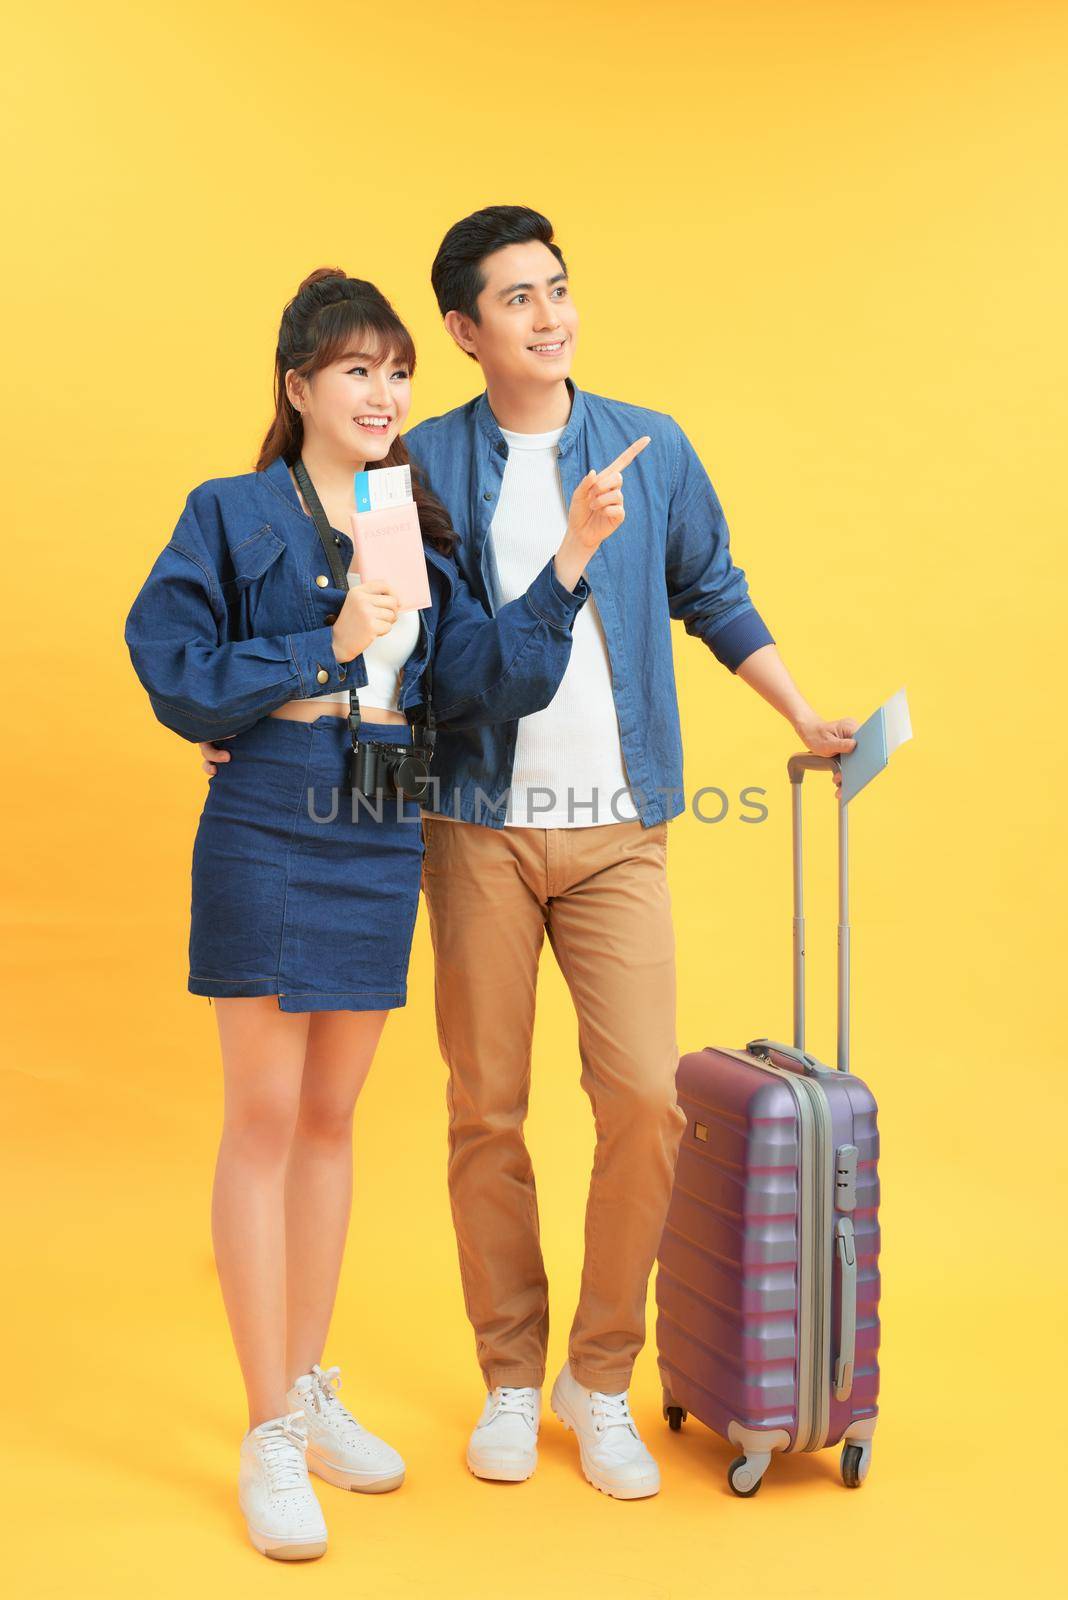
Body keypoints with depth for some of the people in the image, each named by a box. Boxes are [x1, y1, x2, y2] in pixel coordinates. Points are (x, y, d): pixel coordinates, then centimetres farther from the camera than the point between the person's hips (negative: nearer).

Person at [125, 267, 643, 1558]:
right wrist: (326, 648, -13)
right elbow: (176, 676, -9)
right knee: (264, 1121, 0)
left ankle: (311, 1392, 29)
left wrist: (570, 557, -6)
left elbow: (487, 681, 0)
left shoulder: (417, 531, 11)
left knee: (331, 1119, 13)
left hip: (380, 846, 5)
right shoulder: (232, 515, -3)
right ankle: (270, 1438, 12)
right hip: (266, 840, -5)